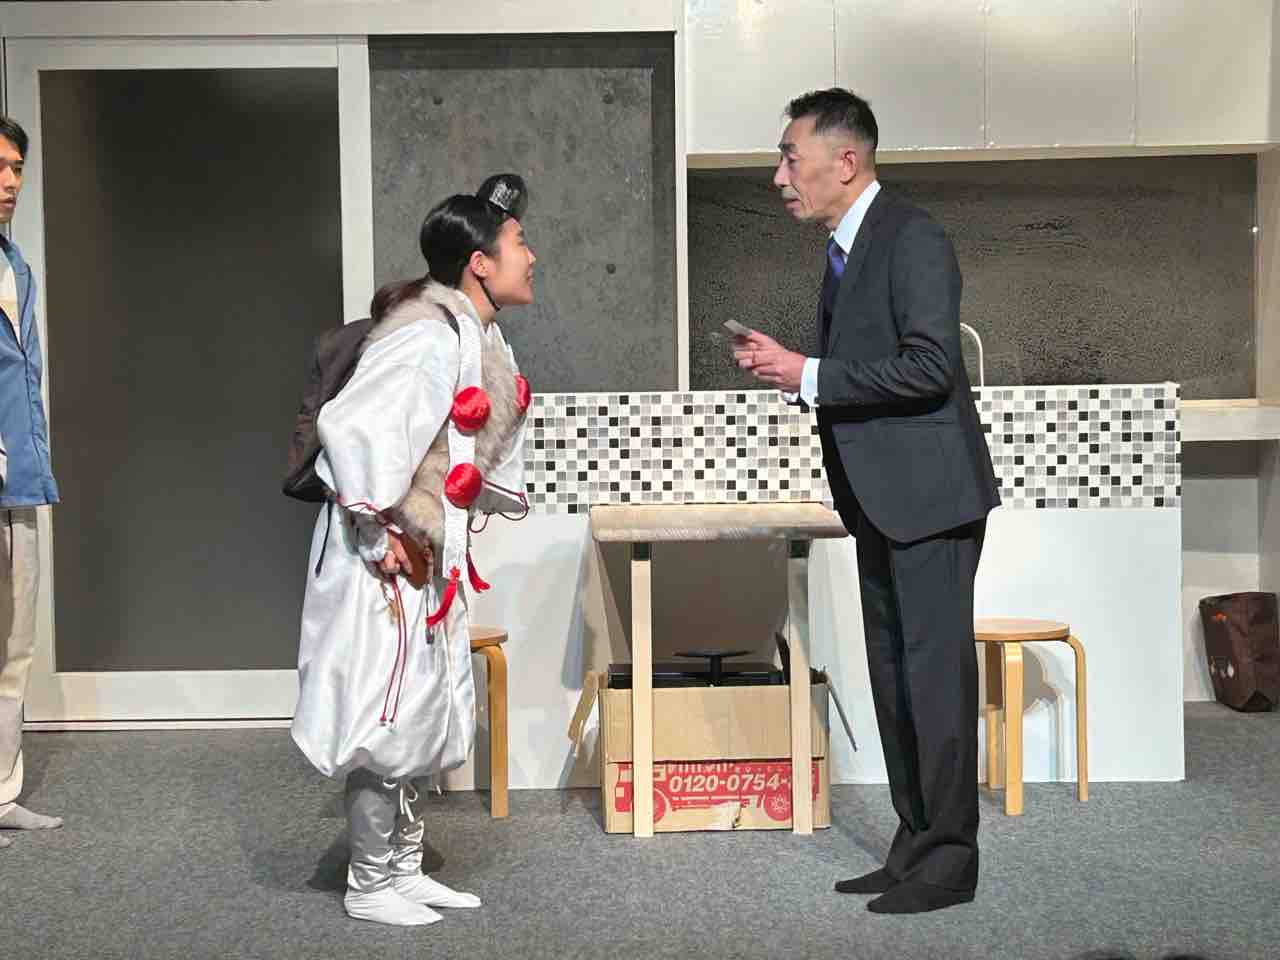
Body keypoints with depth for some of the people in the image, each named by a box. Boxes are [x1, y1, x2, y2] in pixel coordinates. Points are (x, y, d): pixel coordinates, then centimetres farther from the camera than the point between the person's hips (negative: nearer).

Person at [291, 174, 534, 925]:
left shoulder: (481, 339, 8)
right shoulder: (428, 337, -21)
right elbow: (352, 425, -30)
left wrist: (452, 533, 15)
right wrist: (382, 536, -23)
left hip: (431, 559, 10)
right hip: (387, 560, -10)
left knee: (432, 715, 15)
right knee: (391, 718, -2)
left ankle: (405, 869, 27)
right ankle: (369, 886, 12)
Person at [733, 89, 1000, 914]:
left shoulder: (913, 238, -13)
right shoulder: (847, 249, 16)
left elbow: (932, 365, -22)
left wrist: (811, 375, -18)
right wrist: (787, 367, 5)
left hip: (929, 492, -10)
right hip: (880, 501, 10)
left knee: (935, 672, -4)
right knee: (894, 676, 13)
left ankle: (949, 859, 5)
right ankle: (915, 845, 22)